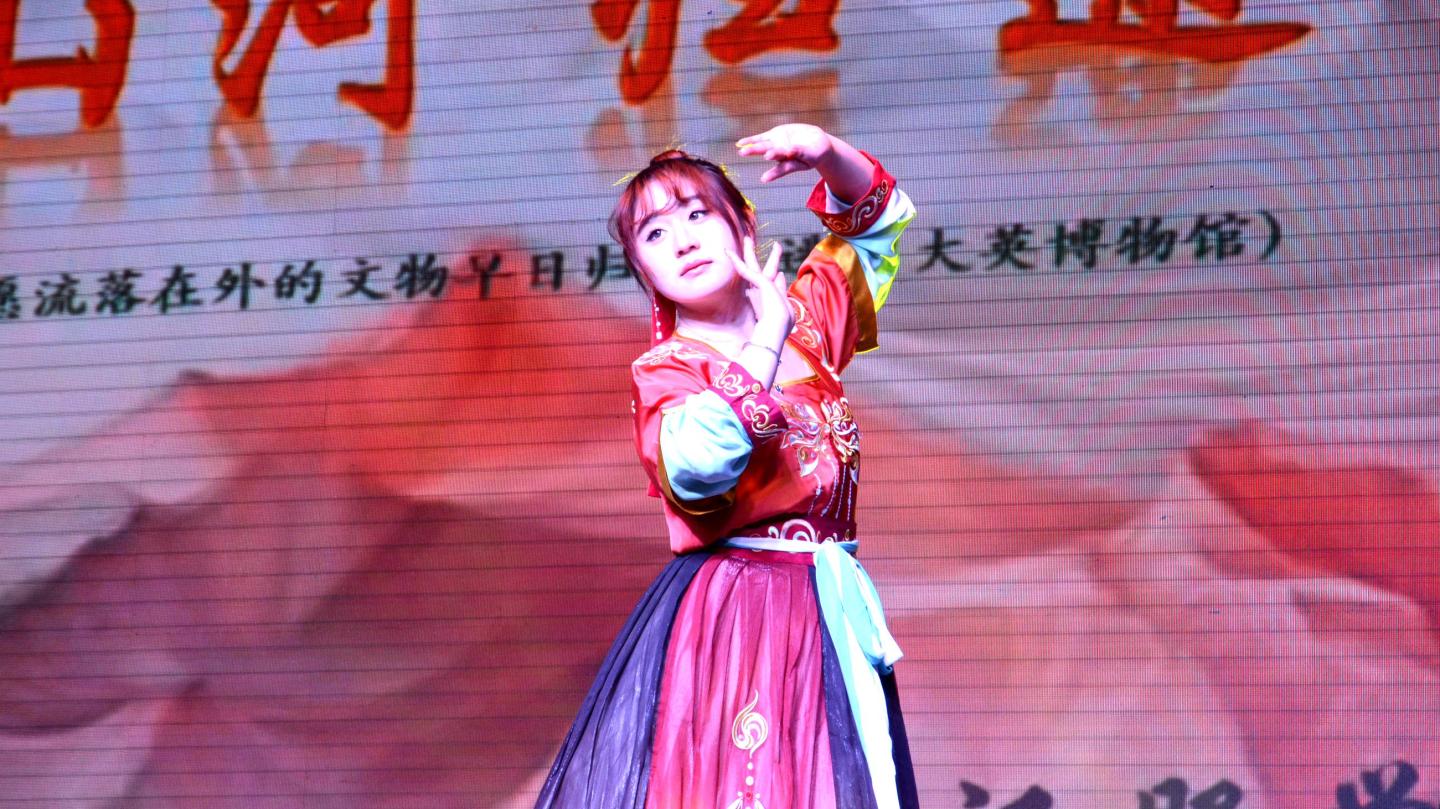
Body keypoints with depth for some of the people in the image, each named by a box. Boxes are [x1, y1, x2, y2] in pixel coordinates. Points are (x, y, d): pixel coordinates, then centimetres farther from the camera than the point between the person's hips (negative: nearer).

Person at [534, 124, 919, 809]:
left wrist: (828, 155, 3)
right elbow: (697, 464, -28)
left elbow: (876, 220, 24)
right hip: (725, 616, -5)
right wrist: (768, 341, -23)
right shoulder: (665, 369, -5)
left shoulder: (806, 323, 11)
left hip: (833, 610, 5)